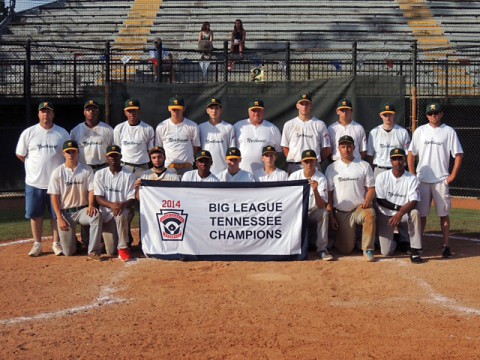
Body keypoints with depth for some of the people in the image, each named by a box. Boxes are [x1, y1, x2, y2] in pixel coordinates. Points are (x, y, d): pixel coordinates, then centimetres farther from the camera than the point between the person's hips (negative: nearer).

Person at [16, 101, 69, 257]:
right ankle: (37, 244, 17)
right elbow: (20, 154, 8)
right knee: (35, 214, 6)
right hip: (34, 182, 0)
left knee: (57, 213, 4)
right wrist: (36, 167, 5)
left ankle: (56, 244, 15)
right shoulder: (28, 133, 0)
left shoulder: (62, 133, 1)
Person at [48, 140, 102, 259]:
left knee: (96, 215, -36)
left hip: (82, 210, 0)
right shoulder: (57, 173, -1)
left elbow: (91, 190, -4)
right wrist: (60, 218, -11)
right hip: (65, 213, 0)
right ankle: (72, 241, 32)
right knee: (68, 252, -6)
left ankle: (93, 250, -27)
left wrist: (91, 205, -25)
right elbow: (54, 197, -3)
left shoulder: (87, 170, 1)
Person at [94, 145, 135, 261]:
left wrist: (123, 204, -28)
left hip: (125, 211, -1)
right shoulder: (100, 174, 4)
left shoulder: (129, 175, 0)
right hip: (106, 213, 1)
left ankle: (123, 247, -23)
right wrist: (111, 205, -24)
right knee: (110, 251, -10)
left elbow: (132, 199, -4)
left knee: (121, 214, -41)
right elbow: (98, 198, -4)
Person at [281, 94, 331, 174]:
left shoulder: (320, 124, 7)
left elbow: (327, 148, 7)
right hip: (294, 167, 1)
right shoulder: (289, 125, 10)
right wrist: (292, 160, 2)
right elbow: (285, 147, 12)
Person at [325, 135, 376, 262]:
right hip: (340, 212, 1)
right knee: (345, 250, -5)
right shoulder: (332, 168, 6)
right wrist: (331, 216, -2)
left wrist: (367, 201, -20)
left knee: (370, 214, -37)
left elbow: (371, 188, 2)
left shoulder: (364, 166, 5)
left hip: (359, 208, -1)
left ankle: (368, 249, -23)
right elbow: (328, 194, 5)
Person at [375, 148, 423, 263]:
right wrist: (399, 207, -16)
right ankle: (394, 242, 26)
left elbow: (413, 202, -19)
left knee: (415, 212, -36)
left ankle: (415, 251, -24)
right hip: (385, 215, 0)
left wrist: (400, 213, -37)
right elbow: (380, 201, -9)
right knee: (386, 252, -14)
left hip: (403, 215, 0)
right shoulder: (382, 177, -7)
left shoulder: (412, 179, -8)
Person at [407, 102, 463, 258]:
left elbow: (458, 155, 0)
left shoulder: (449, 131, 1)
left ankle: (446, 245, 5)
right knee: (421, 213, 6)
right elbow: (411, 154, 8)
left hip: (441, 180, -1)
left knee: (444, 214, 1)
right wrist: (412, 175, 0)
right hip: (422, 180, 2)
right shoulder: (420, 131, 6)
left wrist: (453, 175, -7)